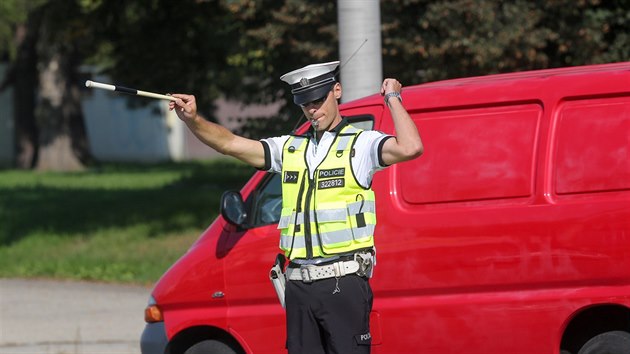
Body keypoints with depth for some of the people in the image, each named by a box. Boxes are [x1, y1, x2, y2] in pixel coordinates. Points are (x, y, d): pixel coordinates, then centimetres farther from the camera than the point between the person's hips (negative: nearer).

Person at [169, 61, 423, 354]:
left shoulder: (361, 145, 0)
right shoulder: (290, 149, 18)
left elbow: (410, 148, -17)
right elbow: (229, 143, 12)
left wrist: (392, 98, -8)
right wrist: (192, 120, -4)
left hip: (344, 285, -6)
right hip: (299, 286, 6)